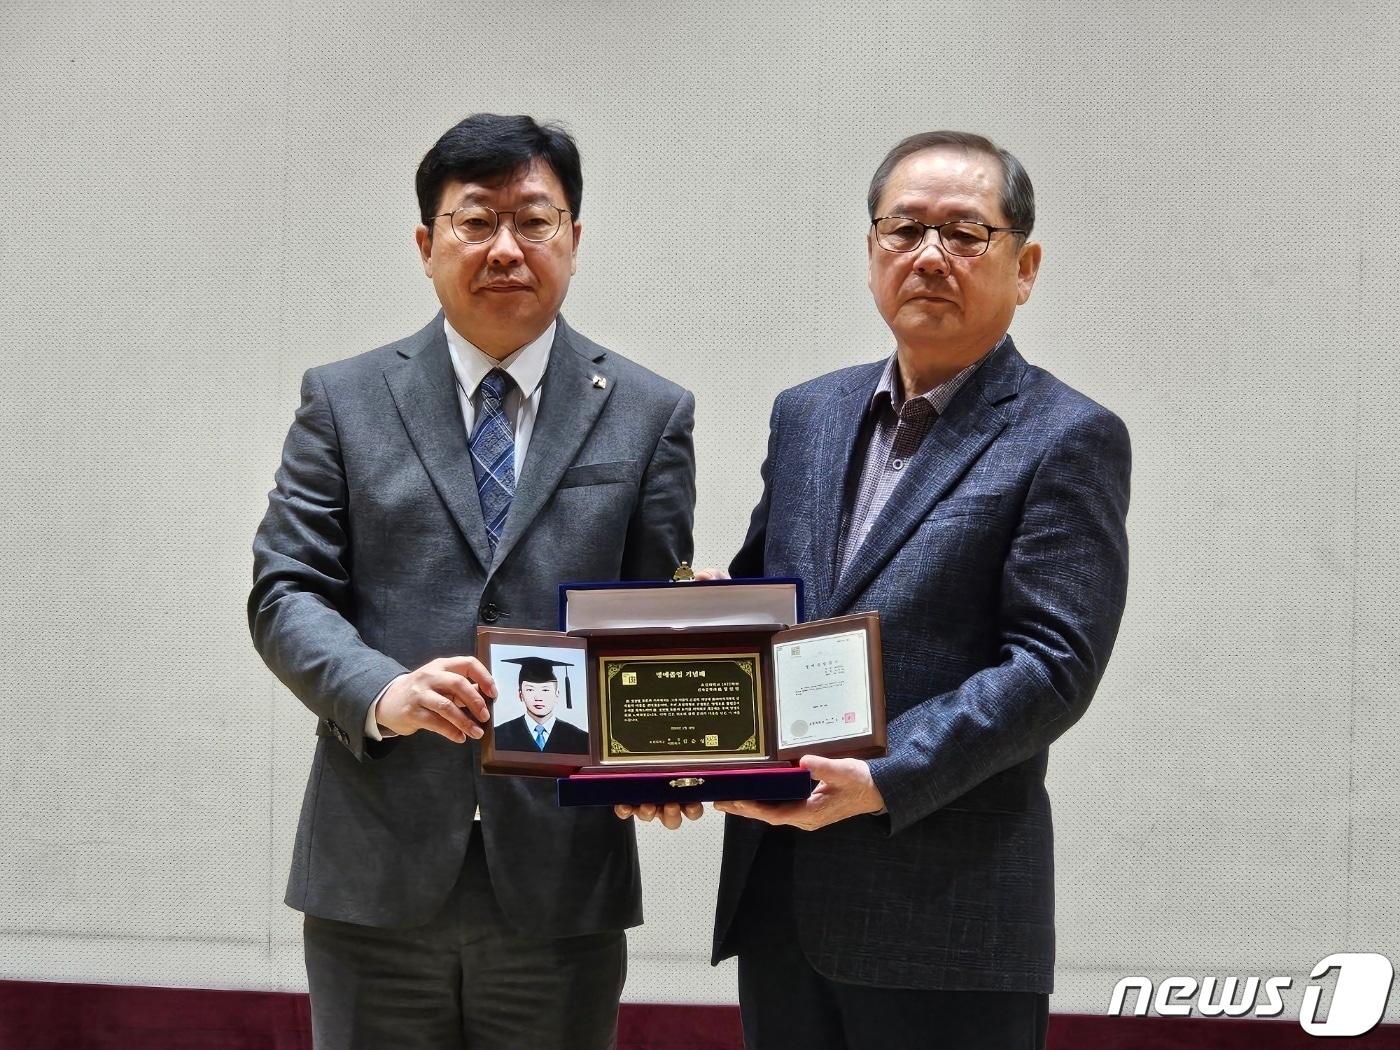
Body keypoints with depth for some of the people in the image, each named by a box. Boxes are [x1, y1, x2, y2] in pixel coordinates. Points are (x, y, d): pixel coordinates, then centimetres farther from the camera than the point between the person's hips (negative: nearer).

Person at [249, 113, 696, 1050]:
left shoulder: (650, 413, 7)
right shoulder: (344, 400, 7)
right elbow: (286, 593, 1)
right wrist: (380, 692, -18)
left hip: (560, 870, 0)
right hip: (376, 867, 0)